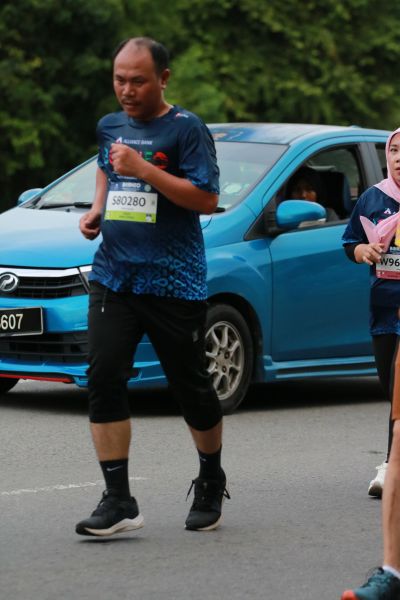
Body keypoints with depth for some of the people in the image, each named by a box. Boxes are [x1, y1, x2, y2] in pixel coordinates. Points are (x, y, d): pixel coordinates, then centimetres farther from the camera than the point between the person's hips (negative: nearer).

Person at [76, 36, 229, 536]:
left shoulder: (186, 129, -6)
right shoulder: (109, 126, 12)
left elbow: (206, 198, -14)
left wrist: (142, 169, -19)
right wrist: (96, 211, 15)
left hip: (174, 280, -4)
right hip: (113, 274, 5)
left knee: (190, 386, 6)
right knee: (103, 378, -11)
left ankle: (211, 481, 31)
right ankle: (118, 501, -11)